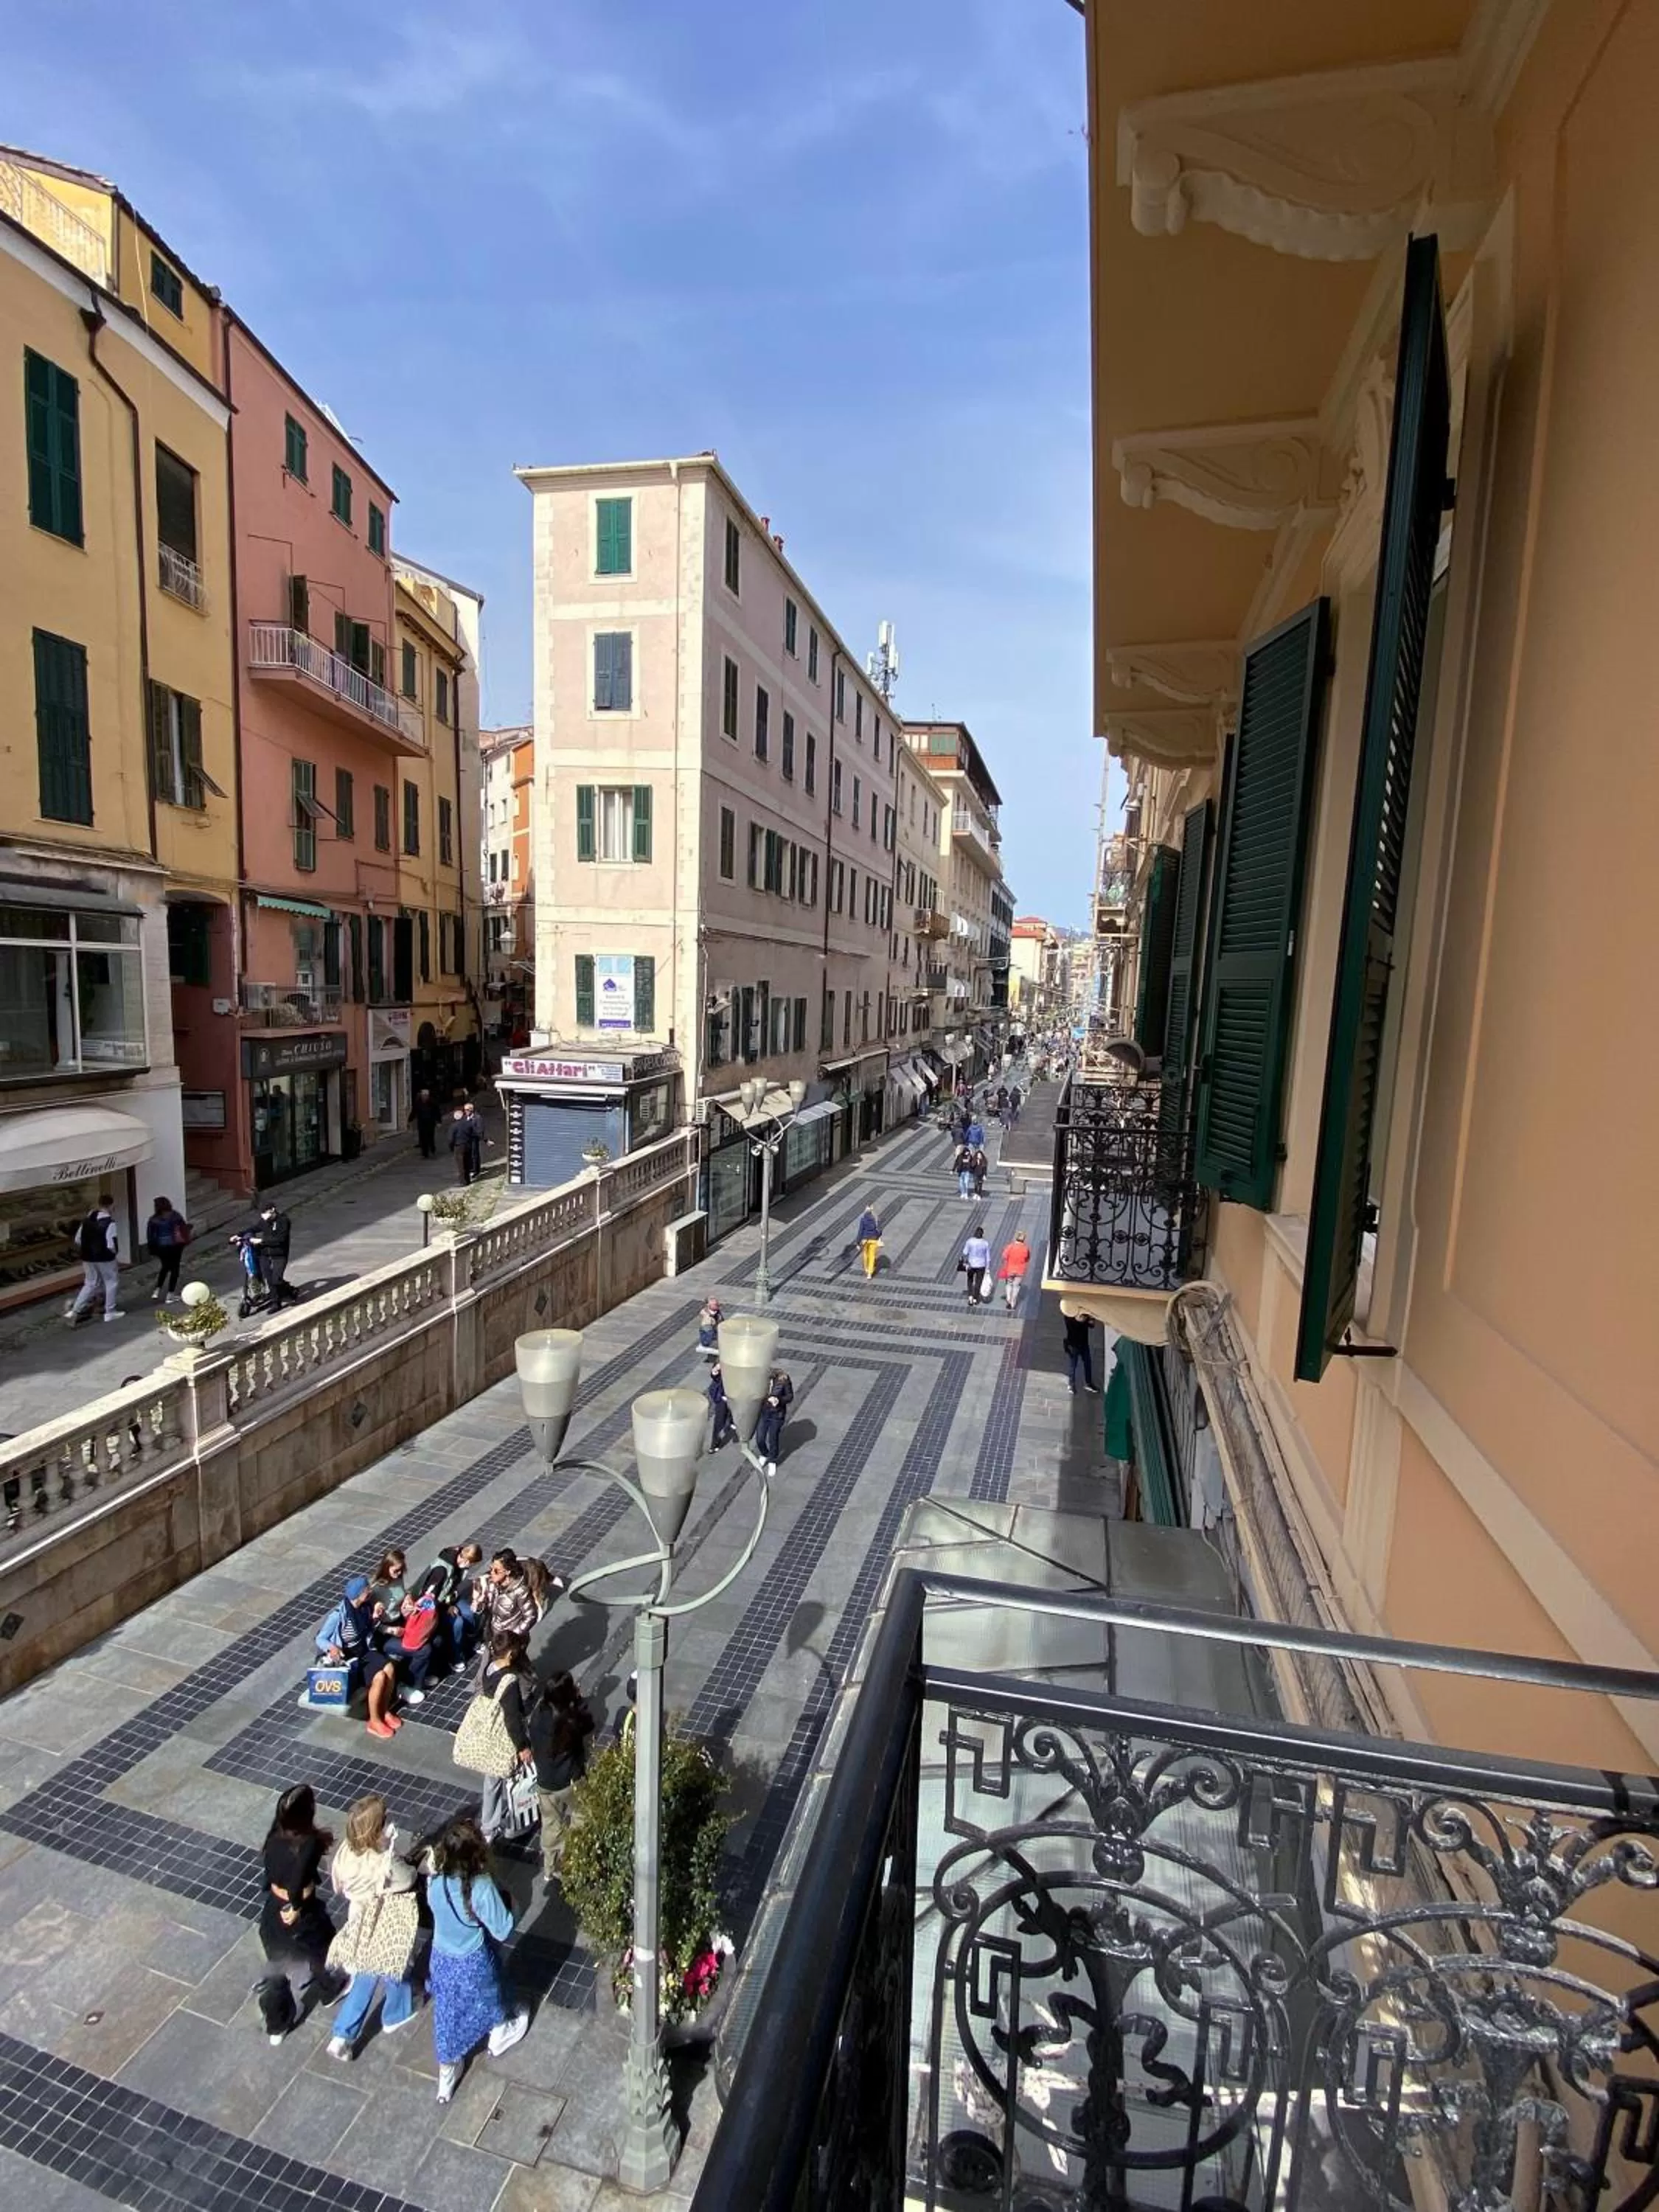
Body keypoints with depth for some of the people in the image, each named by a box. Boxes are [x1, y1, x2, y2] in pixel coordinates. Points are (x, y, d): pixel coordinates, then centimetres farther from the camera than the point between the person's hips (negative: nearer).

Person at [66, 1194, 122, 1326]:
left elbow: (77, 1240, 10)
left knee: (90, 1284, 18)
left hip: (88, 1258, 7)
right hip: (105, 1258, -7)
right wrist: (116, 1254, -3)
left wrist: (86, 1250, 20)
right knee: (112, 1282, 10)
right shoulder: (110, 1223, -18)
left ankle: (74, 1312, 10)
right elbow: (111, 1245, -22)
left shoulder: (88, 1219, 5)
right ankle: (109, 1312, 16)